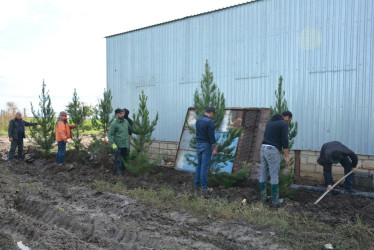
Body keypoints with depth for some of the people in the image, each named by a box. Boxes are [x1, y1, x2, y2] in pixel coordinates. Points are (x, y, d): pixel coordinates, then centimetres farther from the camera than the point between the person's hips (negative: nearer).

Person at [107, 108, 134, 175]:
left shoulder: (126, 121, 5)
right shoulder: (114, 124, -14)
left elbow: (130, 129, 22)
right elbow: (110, 134, -13)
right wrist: (113, 144, -18)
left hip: (125, 145, 6)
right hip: (118, 145, -6)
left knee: (124, 158, 18)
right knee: (118, 159, 3)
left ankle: (123, 169, 35)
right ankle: (117, 171, 18)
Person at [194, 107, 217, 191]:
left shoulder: (198, 120, 7)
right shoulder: (210, 122, -18)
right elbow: (212, 136, -19)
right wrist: (214, 149, -13)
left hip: (198, 144, 7)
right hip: (206, 145, -7)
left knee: (199, 165, 17)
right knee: (204, 166, -2)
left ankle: (197, 183, 22)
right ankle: (204, 187, 5)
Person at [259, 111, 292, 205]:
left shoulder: (270, 120, 19)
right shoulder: (284, 124, -5)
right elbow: (285, 141, -12)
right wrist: (287, 156, -8)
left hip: (263, 149, 7)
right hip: (273, 151, -7)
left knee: (263, 175, 12)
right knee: (274, 176, 1)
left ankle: (263, 196, 21)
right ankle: (275, 200, 9)